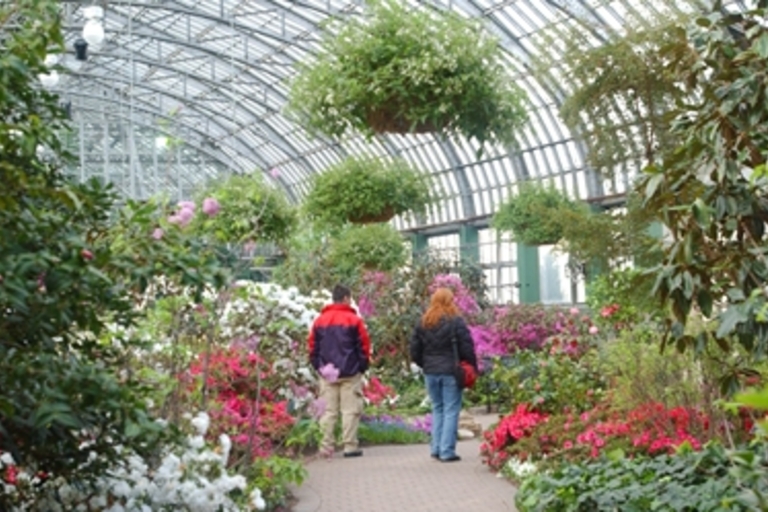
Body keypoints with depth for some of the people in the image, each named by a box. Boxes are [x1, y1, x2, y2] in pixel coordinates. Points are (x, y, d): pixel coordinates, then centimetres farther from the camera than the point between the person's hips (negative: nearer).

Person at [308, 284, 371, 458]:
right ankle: (350, 446, -1)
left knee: (329, 411, 7)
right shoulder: (353, 320, -5)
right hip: (350, 373, -4)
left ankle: (326, 447, 4)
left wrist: (319, 366, 15)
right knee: (351, 410, 0)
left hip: (327, 374, 4)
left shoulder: (320, 320, 8)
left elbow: (313, 346, 9)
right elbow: (364, 346, -5)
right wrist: (362, 367, 6)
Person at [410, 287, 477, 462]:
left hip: (430, 372, 5)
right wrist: (472, 369, 1)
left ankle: (436, 448, 15)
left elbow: (415, 351, 7)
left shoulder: (423, 323, 5)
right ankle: (447, 451, -2)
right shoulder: (456, 321, -8)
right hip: (451, 372, -4)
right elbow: (467, 348, -9)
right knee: (451, 410, 1)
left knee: (437, 409, 16)